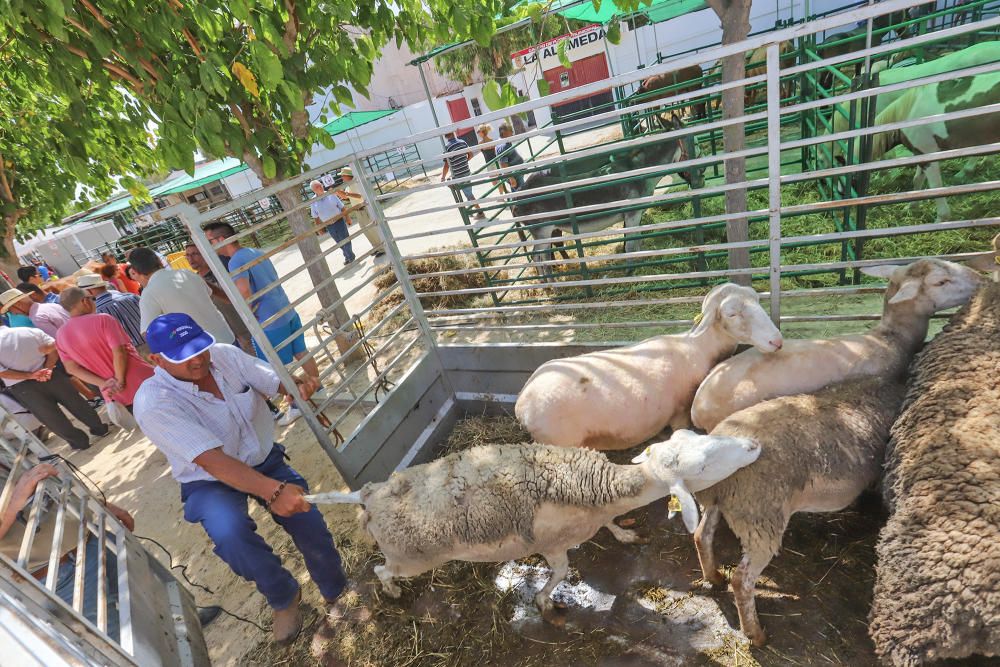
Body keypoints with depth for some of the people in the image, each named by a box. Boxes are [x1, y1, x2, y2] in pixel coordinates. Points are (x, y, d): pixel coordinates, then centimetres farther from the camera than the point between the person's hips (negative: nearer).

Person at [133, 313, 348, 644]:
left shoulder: (225, 354, -13)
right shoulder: (153, 402, -25)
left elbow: (277, 381, -8)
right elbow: (212, 461, -34)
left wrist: (301, 384, -35)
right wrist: (272, 490, -46)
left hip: (264, 460, 3)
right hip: (211, 482, -3)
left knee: (311, 525, -11)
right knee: (230, 533, -33)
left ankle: (338, 593, 21)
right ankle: (283, 598, -2)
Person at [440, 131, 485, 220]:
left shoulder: (447, 147, -17)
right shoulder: (462, 142, 0)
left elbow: (447, 165, -19)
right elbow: (470, 154, 10)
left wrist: (443, 177, -7)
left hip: (458, 176, -6)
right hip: (467, 172, 6)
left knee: (469, 194, 3)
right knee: (468, 192, 22)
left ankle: (480, 212, 7)